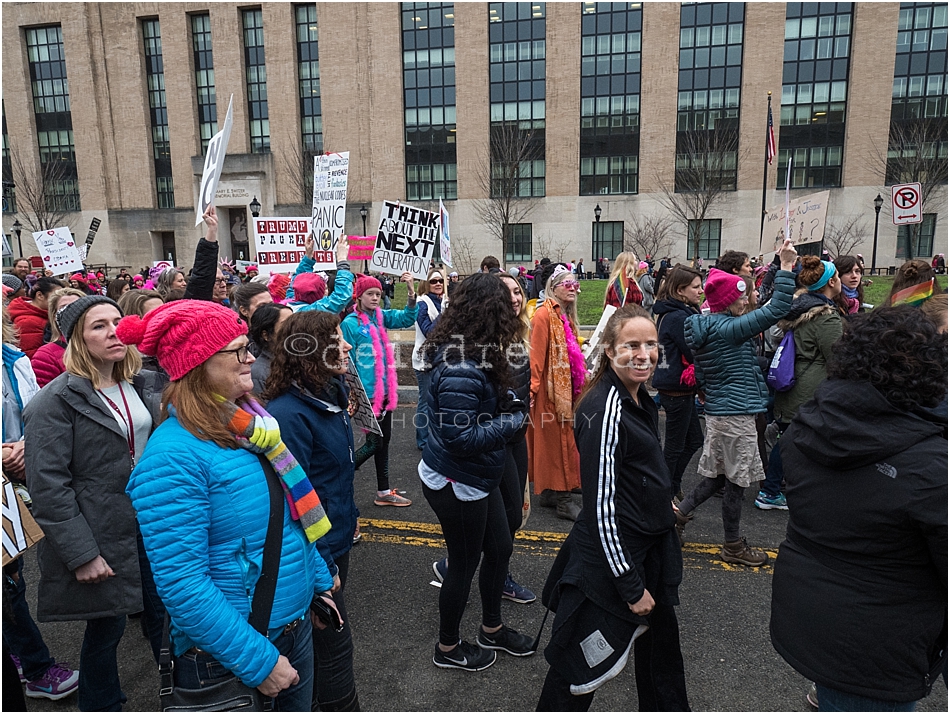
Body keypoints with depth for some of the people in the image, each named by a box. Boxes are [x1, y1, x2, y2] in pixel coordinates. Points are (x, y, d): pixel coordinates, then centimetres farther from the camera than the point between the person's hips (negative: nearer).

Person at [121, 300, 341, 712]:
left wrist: (318, 579, 14)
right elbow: (182, 585, -26)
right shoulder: (174, 455, -24)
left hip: (295, 626, 8)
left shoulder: (248, 424, 1)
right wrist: (259, 662, -23)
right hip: (227, 657, -7)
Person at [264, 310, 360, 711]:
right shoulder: (288, 414, -26)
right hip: (314, 553, -9)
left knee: (323, 638, 24)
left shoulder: (329, 393, 2)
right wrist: (321, 566, -19)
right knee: (334, 648, 7)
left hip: (336, 539, 9)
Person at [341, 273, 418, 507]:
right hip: (367, 394, -7)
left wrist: (411, 292, -14)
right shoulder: (350, 323, -12)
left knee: (384, 440, 14)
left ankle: (383, 491, 27)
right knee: (374, 443, -2)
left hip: (385, 391, 7)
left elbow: (407, 318, 1)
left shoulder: (380, 317, 6)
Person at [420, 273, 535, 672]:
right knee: (464, 563, 10)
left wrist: (508, 400, -3)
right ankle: (448, 648, 35)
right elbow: (460, 437, -31)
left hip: (478, 476, 10)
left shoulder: (470, 356, 1)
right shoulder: (461, 371, -31)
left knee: (500, 548, 22)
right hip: (456, 483, -10)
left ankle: (492, 629, 44)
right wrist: (512, 420, -20)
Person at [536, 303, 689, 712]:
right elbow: (601, 506, -25)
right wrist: (631, 586, -21)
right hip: (610, 559, -10)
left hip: (650, 551, 10)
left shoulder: (640, 399, 4)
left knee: (660, 654, 28)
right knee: (580, 668, 7)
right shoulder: (605, 410, -25)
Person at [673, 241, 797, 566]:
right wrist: (786, 269, -18)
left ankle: (678, 514, 21)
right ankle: (733, 546, 19)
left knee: (717, 475, 19)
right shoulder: (728, 328, -19)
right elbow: (776, 310, -24)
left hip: (717, 410, 9)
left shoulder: (705, 326, 9)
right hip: (736, 414, -9)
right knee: (735, 481, 5)